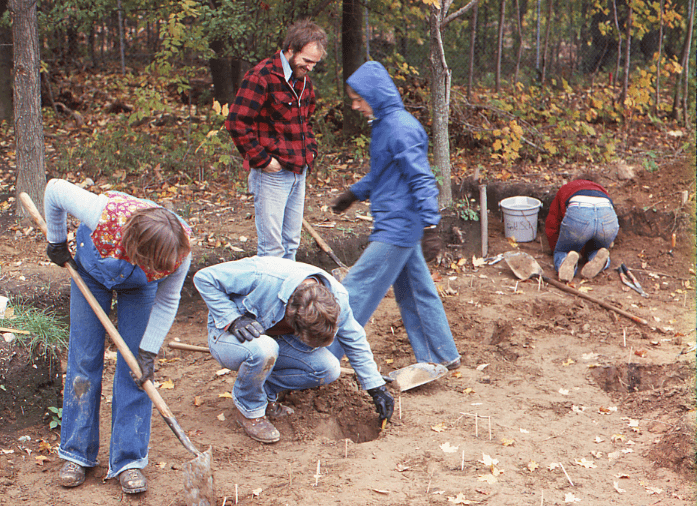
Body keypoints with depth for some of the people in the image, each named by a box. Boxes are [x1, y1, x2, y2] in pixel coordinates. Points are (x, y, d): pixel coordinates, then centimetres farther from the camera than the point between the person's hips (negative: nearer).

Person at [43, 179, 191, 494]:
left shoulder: (179, 252, -37)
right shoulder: (105, 214, -45)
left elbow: (166, 301, -17)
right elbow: (55, 190, -25)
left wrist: (149, 351, -20)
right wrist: (56, 242, -10)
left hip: (138, 289, 1)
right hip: (91, 270, 0)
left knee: (135, 368, -6)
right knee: (84, 359, 0)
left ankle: (128, 461, 2)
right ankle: (76, 453, 13)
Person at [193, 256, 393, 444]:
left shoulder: (336, 297, -19)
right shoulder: (262, 276, -37)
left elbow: (355, 341, -3)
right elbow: (204, 277, -27)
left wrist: (377, 389, -2)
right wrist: (232, 319, -32)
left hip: (276, 338, 5)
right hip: (229, 335, -5)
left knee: (329, 370, -16)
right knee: (264, 349, -40)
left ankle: (265, 393, 2)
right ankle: (249, 411, -13)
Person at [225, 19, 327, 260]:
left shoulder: (304, 80, 13)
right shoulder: (261, 77, -14)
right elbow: (237, 123, -17)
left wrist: (310, 149, 14)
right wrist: (262, 160, -16)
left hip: (298, 172, 8)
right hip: (272, 173, -8)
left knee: (291, 243, 14)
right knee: (271, 247, -5)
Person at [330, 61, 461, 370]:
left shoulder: (401, 128, -18)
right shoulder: (383, 124, 11)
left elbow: (421, 180, -22)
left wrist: (430, 228, -24)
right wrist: (354, 194, 31)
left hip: (396, 229, -10)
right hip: (396, 226, 10)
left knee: (356, 290, -5)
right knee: (415, 292, 16)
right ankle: (443, 357, 26)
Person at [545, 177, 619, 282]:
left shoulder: (564, 189, 40)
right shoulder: (602, 190, 44)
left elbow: (551, 227, 36)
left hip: (577, 216, -2)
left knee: (561, 253, 24)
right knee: (595, 250, 32)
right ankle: (599, 259, -5)